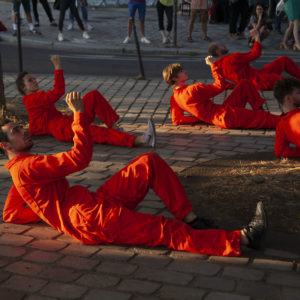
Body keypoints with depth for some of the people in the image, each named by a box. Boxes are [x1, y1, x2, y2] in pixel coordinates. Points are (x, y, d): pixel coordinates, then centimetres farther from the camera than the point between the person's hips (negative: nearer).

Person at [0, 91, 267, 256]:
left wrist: (48, 211, 21)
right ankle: (241, 239, -23)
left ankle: (190, 219, -6)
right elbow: (80, 157, -20)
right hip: (92, 220, -10)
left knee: (150, 162, -1)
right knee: (168, 232, -18)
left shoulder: (22, 170, 21)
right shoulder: (26, 167, -12)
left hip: (96, 203, 10)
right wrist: (79, 113, -14)